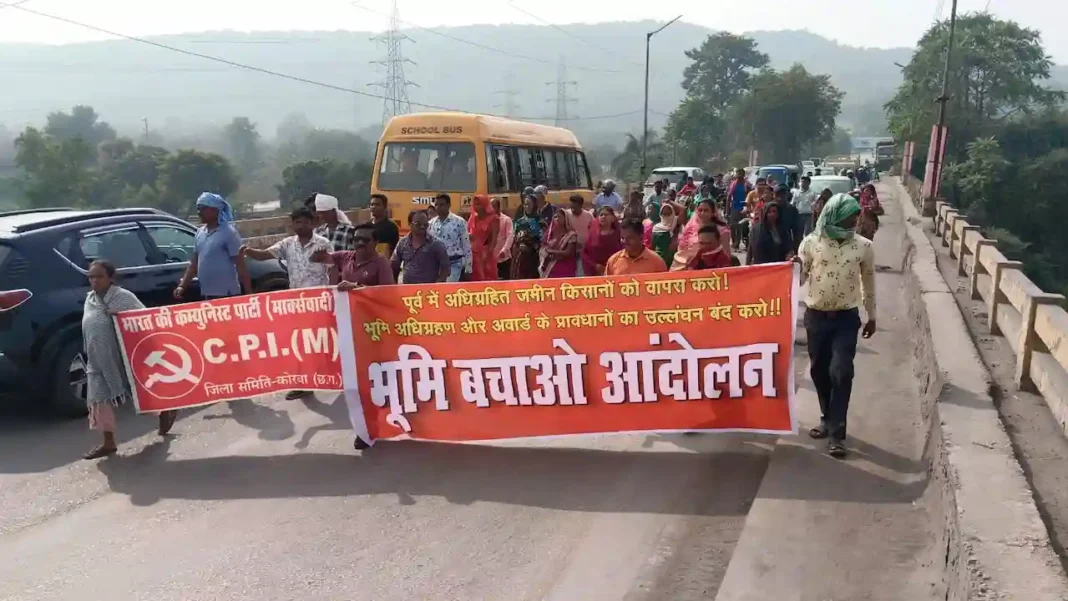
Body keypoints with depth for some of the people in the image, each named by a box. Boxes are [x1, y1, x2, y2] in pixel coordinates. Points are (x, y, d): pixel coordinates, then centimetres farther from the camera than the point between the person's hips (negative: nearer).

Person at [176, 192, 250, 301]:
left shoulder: (229, 233, -9)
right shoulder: (200, 233, 13)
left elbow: (240, 265, -12)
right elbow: (194, 263, 19)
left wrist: (249, 293, -15)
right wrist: (182, 286, 11)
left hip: (226, 294, -8)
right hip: (206, 294, 8)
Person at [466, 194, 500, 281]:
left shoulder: (493, 218, -2)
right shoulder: (472, 218, 12)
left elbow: (494, 239, -10)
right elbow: (467, 234, 23)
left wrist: (487, 254, -20)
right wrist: (467, 236, 0)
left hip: (486, 254, -5)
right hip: (473, 254, 5)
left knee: (488, 280, -4)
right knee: (475, 279, 4)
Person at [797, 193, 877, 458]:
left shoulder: (863, 246, -3)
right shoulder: (811, 242, -5)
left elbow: (868, 283, 7)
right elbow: (799, 277, 0)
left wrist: (871, 316, 13)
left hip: (846, 317, -1)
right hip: (816, 315, 1)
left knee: (841, 373, -8)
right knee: (819, 370, 11)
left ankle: (837, 432, -2)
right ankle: (827, 419, 30)